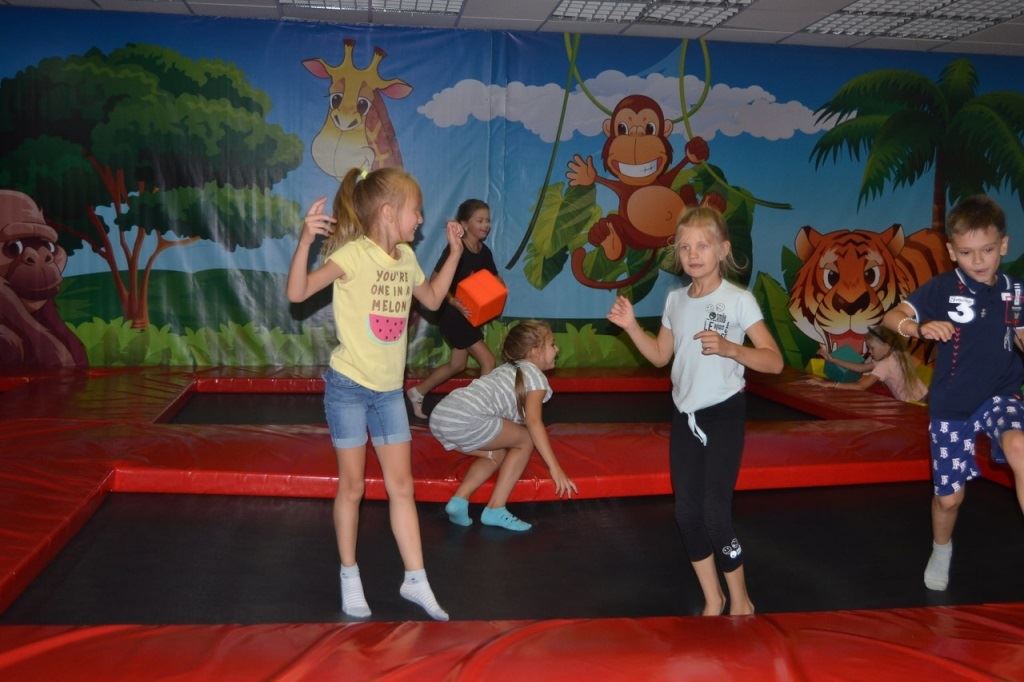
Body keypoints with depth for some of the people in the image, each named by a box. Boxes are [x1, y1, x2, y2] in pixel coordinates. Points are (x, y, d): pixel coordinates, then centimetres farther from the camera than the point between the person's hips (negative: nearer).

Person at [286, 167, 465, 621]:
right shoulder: (355, 254, -17)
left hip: (389, 389, 6)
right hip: (348, 386, -6)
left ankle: (415, 580, 18)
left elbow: (432, 299, 23)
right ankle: (349, 578, 24)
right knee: (352, 486, 7)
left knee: (401, 486, 9)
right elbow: (297, 293, -28)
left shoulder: (406, 257, 5)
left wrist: (455, 253, 16)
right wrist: (305, 240, -42)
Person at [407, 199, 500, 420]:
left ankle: (417, 393, 35)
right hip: (452, 313, -8)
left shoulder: (485, 252, 4)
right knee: (488, 361, -10)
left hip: (469, 314, 8)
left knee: (457, 364, 19)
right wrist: (456, 303, -30)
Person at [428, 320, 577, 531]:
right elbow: (533, 422, -8)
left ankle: (459, 499, 13)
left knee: (497, 454, 25)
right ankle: (495, 510, 5)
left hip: (440, 417, 9)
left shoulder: (508, 369, 31)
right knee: (526, 440, 6)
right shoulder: (536, 376, 4)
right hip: (465, 421, -9)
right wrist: (555, 468, -11)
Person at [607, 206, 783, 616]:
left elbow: (774, 362, -14)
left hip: (723, 414, -6)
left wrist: (729, 347, -28)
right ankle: (712, 600, 25)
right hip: (684, 414, 6)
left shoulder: (739, 300, -11)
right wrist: (631, 327, 1)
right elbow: (661, 356, 14)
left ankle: (740, 601, 17)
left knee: (715, 512, -6)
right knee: (686, 512, 8)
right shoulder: (675, 300, 5)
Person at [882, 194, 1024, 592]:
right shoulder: (943, 288, -11)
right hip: (952, 405, -1)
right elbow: (891, 318, -16)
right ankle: (941, 550, 41)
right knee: (949, 496, 10)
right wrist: (921, 327, -36)